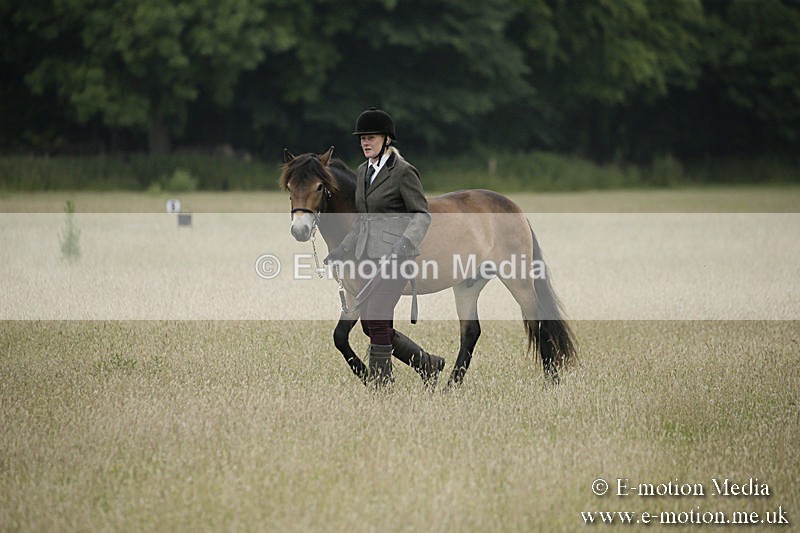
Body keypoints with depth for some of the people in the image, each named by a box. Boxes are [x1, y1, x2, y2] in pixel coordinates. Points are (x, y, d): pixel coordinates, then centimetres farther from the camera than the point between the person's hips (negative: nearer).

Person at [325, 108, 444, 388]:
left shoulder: (403, 172, -8)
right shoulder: (363, 172, 16)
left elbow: (421, 215, -10)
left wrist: (402, 246, -25)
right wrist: (340, 252, 16)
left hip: (395, 256, -8)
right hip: (369, 256, 8)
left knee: (376, 320, -14)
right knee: (370, 325, 7)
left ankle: (380, 384, -6)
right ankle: (427, 364, 22)